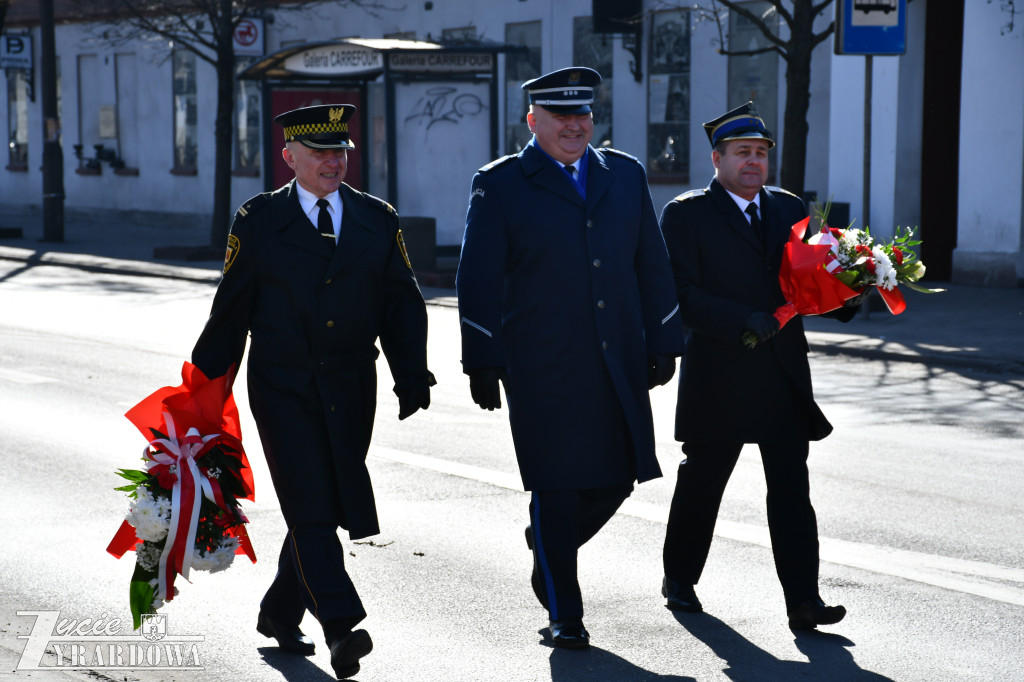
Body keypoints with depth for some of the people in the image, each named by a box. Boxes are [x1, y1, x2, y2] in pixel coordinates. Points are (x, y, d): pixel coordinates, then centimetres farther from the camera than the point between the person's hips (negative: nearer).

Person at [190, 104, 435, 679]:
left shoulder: (378, 221, 8)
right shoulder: (258, 221, 1)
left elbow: (403, 303, 7)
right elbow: (231, 311, 4)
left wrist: (412, 375, -5)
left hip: (350, 392, 3)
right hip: (282, 388, -3)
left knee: (328, 506, 10)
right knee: (309, 505, -13)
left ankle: (281, 613, 29)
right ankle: (343, 629, -20)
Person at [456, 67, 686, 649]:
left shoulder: (626, 176, 12)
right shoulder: (501, 185, 0)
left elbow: (653, 267, 15)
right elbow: (479, 281, -2)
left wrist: (663, 344, 11)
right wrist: (483, 364, -6)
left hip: (619, 366, 4)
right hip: (541, 371, -4)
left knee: (617, 478, 7)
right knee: (556, 488, 0)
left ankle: (550, 544, 36)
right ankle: (565, 615, 13)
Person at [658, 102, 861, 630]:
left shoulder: (788, 209, 13)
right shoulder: (686, 214, -3)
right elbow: (681, 293, -13)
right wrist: (742, 321, -23)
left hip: (784, 377, 4)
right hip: (720, 378, -4)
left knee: (791, 488, -3)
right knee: (701, 483, 11)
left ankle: (803, 601, -5)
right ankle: (679, 580, 31)